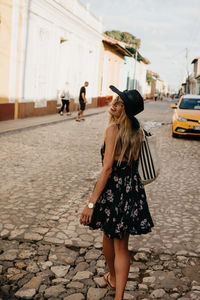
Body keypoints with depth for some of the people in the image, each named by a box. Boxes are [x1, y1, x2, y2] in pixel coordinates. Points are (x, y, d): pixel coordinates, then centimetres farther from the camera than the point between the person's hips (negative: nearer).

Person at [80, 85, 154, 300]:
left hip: (112, 188, -5)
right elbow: (133, 162, 10)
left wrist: (91, 202, -20)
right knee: (121, 247, 11)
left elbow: (107, 168, -21)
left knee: (108, 236, 23)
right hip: (132, 190, 5)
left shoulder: (113, 129, -16)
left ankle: (112, 278, 46)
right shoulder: (137, 131, 4)